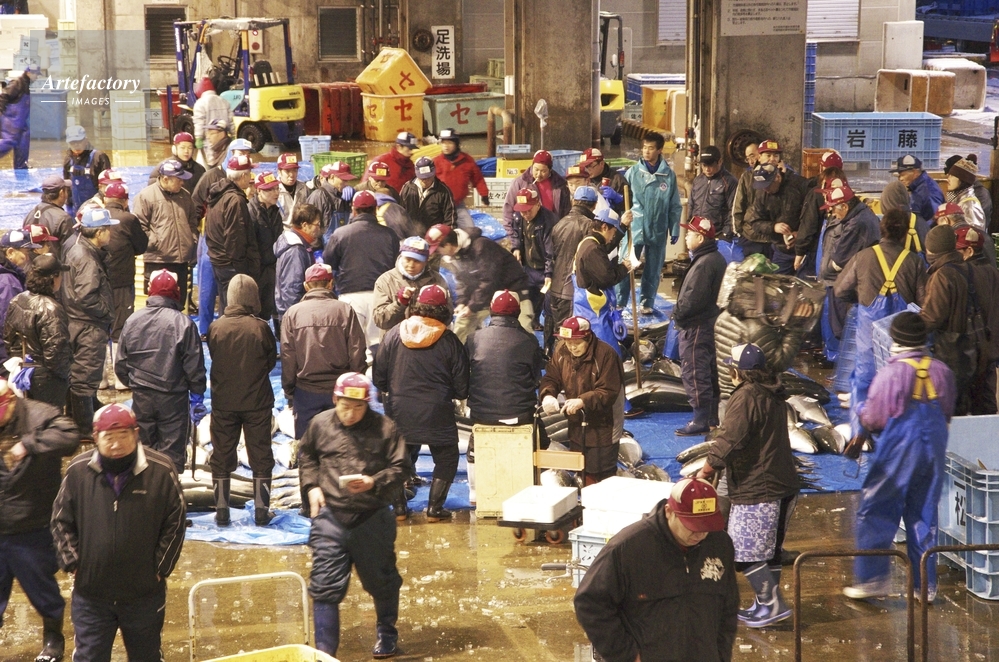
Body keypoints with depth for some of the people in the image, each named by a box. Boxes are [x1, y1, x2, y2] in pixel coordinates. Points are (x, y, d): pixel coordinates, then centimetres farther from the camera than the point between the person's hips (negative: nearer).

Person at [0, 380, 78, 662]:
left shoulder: (39, 416, -15)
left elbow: (69, 437, -31)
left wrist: (29, 444, -34)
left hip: (33, 530, -3)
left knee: (41, 585, 14)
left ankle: (53, 636, 36)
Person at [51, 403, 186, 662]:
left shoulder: (160, 471, -11)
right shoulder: (78, 471, -7)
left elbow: (175, 523, -3)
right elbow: (61, 521, 4)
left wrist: (161, 567, -5)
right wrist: (72, 563, -3)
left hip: (145, 594, -1)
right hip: (90, 594, 1)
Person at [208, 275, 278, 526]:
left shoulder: (216, 327, -9)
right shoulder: (260, 327, -13)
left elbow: (213, 357, 4)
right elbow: (272, 361, -1)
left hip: (223, 400, 1)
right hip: (257, 401, -1)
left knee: (221, 456, 12)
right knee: (260, 456, 9)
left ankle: (221, 511, 15)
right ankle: (261, 510, 12)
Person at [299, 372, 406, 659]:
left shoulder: (384, 428, -8)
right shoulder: (320, 424, 0)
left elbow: (399, 469, -6)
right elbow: (307, 455, 19)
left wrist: (374, 482, -23)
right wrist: (312, 486, 5)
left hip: (372, 518, -1)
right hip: (330, 516, 1)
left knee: (381, 581, 16)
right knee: (325, 586, -3)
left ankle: (386, 634, 41)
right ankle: (324, 652, 3)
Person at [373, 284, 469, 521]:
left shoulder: (393, 334, -4)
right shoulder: (449, 341, -7)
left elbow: (378, 377, 0)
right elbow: (461, 387, -3)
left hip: (400, 412, 2)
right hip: (437, 413, -2)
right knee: (446, 457, 15)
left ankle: (399, 506, 17)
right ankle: (435, 507, 10)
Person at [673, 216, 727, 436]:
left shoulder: (704, 264, -22)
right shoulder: (717, 259, 11)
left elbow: (693, 298, -26)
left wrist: (677, 312, -10)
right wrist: (681, 312, 15)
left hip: (697, 327, -11)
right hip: (710, 322, 11)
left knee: (693, 373, -5)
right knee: (710, 371, 17)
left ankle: (701, 420, -2)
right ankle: (713, 416, 25)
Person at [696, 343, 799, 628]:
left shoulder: (745, 397, -18)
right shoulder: (774, 395, 12)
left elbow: (728, 442, -22)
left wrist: (704, 473, -11)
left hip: (756, 490, -10)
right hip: (783, 485, 10)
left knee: (744, 553, -4)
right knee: (769, 550, 17)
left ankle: (773, 604, -5)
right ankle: (765, 604, 24)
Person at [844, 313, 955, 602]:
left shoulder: (890, 374, -18)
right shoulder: (942, 371, 0)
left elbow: (873, 419, -12)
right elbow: (947, 413, 11)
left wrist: (861, 414, 10)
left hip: (898, 453, -5)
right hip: (934, 452, 6)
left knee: (875, 513, 6)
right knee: (924, 515, 14)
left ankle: (872, 578, 5)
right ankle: (926, 584, 17)